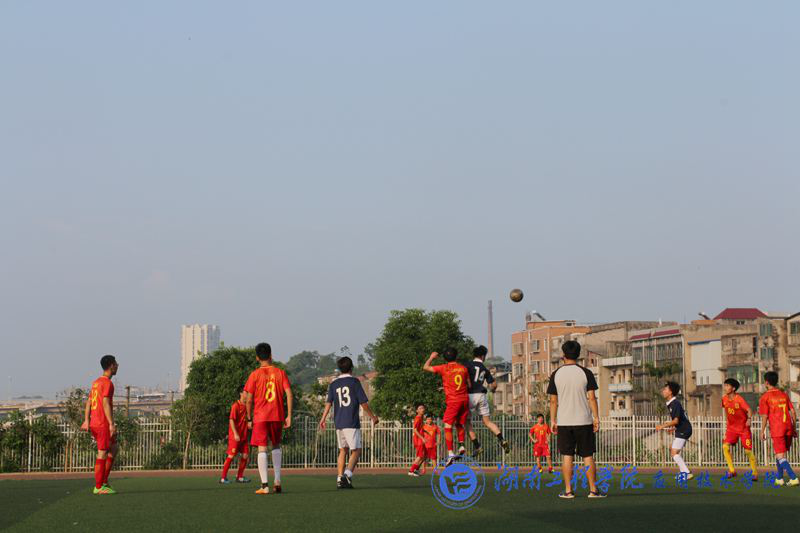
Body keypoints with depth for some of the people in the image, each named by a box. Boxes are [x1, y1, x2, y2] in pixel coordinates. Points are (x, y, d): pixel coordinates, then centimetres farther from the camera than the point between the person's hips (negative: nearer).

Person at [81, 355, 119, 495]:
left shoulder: (96, 382, 16)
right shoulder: (107, 383, -11)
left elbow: (89, 402, 15)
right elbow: (106, 404, -19)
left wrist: (86, 421, 12)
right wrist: (112, 424, -20)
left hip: (93, 423, 9)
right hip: (103, 424, -9)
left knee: (114, 449, 18)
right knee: (102, 454, -4)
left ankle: (104, 480, 14)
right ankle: (99, 487, -2)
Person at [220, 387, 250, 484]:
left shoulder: (246, 406, 10)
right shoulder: (236, 405, -11)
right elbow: (231, 420, -16)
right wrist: (235, 434, -21)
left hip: (243, 436, 7)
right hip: (235, 436, -7)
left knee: (245, 455, 4)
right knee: (231, 456, -7)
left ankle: (239, 477, 15)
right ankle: (223, 478, 0)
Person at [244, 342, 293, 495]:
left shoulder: (255, 375, -2)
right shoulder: (280, 373, 4)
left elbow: (249, 399, -3)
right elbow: (289, 394, -3)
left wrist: (249, 419, 6)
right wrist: (289, 416, -1)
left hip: (260, 417, -3)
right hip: (277, 416, 3)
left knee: (262, 449, -3)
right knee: (276, 446, 22)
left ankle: (264, 485, -10)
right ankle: (277, 480, 11)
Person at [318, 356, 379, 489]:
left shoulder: (333, 384, 11)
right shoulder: (354, 381, -3)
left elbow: (329, 402, -1)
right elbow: (363, 403, -4)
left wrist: (323, 418, -3)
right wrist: (373, 417, 7)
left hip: (338, 423, 5)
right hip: (352, 423, -5)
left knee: (343, 450, 14)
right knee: (356, 451, -1)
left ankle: (339, 478, 8)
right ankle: (348, 474, -20)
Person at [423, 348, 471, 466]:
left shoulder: (444, 368, -3)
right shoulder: (463, 368, 7)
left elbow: (425, 367, 7)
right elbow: (469, 385, 14)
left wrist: (431, 357, 23)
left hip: (453, 401, -4)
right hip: (464, 399, 4)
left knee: (448, 427, -4)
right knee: (460, 425, 20)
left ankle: (450, 453, -16)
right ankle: (461, 445, 3)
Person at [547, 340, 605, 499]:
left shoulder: (556, 374, 0)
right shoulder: (586, 373, -3)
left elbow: (553, 401, 2)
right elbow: (591, 398, -6)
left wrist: (552, 420, 9)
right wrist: (596, 417, 0)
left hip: (563, 422, 1)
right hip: (584, 421, -1)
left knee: (566, 456, 4)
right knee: (588, 456, 5)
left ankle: (568, 490, 2)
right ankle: (593, 490, 5)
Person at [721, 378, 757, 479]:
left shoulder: (739, 399, -19)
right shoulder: (724, 398, -2)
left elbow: (748, 409, -27)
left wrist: (749, 419, -45)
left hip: (744, 428, -4)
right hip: (731, 428, 5)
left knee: (748, 450, -3)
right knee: (725, 446, -17)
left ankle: (755, 472, 16)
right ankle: (732, 471, -10)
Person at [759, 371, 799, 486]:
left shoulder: (765, 397, -3)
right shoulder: (784, 394, 13)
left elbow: (764, 416, -7)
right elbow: (792, 411, 10)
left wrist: (762, 431, 1)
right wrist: (794, 428, 15)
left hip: (777, 429, -6)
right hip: (788, 427, 6)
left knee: (780, 456, -5)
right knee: (781, 454, 20)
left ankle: (793, 478, -20)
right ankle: (779, 478, 25)